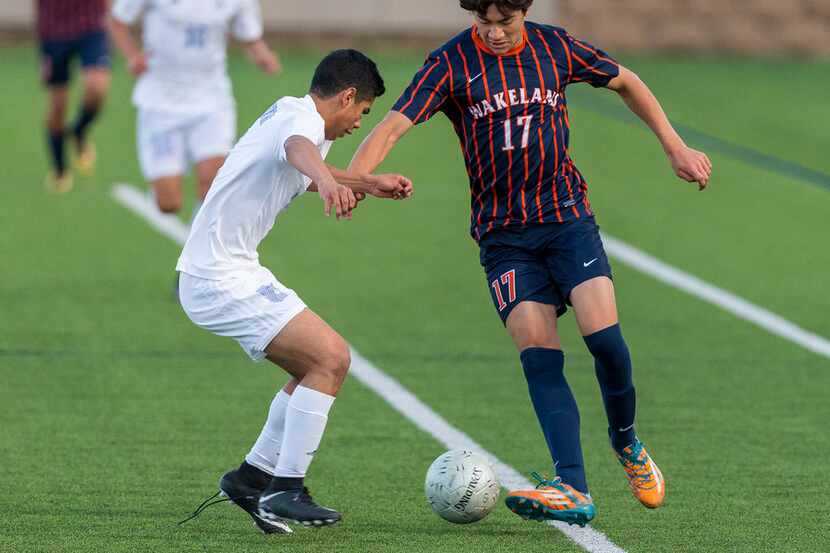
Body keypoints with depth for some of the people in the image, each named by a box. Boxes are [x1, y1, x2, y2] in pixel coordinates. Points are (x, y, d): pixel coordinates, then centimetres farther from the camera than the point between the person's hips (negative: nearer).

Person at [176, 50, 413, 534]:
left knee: (320, 366, 14)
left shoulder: (290, 113, 18)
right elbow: (298, 149, -42)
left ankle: (253, 476, 15)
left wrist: (370, 183, 41)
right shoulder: (305, 120, -14)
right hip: (223, 279, -11)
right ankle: (285, 492, -17)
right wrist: (329, 182, -63)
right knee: (331, 359, -16)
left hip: (213, 275, 11)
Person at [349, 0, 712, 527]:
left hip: (568, 215, 1)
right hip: (504, 235, -1)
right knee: (538, 355, -14)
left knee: (603, 335, -15)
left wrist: (676, 147, 14)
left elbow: (626, 82, 16)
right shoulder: (451, 65, -8)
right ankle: (573, 491, -19)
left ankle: (626, 441, 13)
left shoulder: (554, 47, -1)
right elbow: (393, 126, -18)